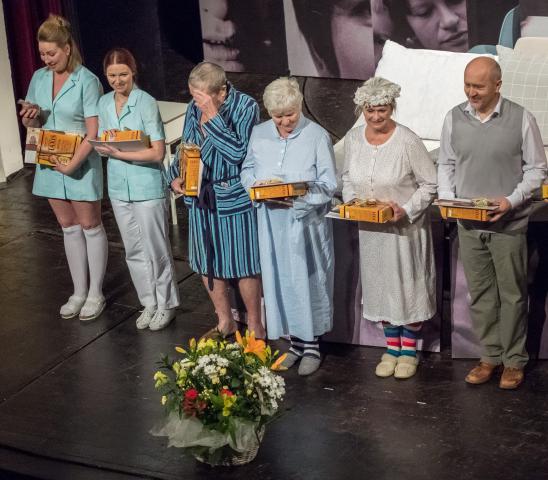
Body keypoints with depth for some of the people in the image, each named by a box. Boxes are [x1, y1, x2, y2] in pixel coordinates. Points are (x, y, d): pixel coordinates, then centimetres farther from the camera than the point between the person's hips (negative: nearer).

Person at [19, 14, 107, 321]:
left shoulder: (87, 81, -16)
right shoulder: (39, 78, 2)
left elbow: (93, 132, -18)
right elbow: (31, 123, 12)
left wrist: (73, 163, -25)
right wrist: (30, 118, -11)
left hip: (80, 164, -6)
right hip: (50, 163, 6)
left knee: (90, 226, 6)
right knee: (69, 227, 15)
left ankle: (96, 294, 17)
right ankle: (79, 291, 26)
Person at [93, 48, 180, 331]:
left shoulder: (146, 103, -14)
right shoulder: (104, 103, 5)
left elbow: (157, 152, -17)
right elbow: (100, 148, 11)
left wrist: (119, 153, -21)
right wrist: (106, 142, -12)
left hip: (148, 187, -6)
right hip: (119, 187, 6)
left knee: (156, 249, 5)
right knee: (134, 250, 14)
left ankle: (166, 303, 20)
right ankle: (149, 302, 27)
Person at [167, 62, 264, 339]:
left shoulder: (245, 107, -14)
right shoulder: (194, 108, 1)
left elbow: (238, 152, -24)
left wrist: (213, 117, -27)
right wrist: (176, 176, -3)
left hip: (235, 198, -6)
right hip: (201, 197, 6)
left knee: (243, 264, 4)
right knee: (207, 263, 15)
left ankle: (255, 326, 23)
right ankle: (225, 322, 34)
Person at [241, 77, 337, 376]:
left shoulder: (317, 136, -8)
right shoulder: (259, 134, 4)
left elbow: (328, 185, -8)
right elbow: (247, 171, 14)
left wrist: (299, 194, -22)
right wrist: (257, 186, -8)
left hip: (305, 223, -4)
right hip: (272, 222, 4)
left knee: (307, 281, 3)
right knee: (279, 280, 10)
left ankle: (311, 345, 17)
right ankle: (295, 341, 25)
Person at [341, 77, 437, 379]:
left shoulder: (408, 142, -18)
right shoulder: (353, 139, -3)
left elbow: (429, 185, -12)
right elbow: (347, 177, 12)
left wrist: (406, 210, -22)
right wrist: (351, 201, -6)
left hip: (405, 228, -4)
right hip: (371, 229, 4)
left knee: (408, 285, 7)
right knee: (380, 286, 13)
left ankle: (409, 349, 23)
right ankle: (392, 346, 28)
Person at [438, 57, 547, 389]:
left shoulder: (520, 119, -7)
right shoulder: (454, 118, 4)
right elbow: (446, 165, 13)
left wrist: (512, 201, -15)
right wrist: (447, 198, -3)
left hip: (508, 224, -3)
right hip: (469, 224, 3)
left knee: (512, 294, 4)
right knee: (480, 293, 10)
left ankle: (515, 361, 16)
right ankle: (490, 356, 23)